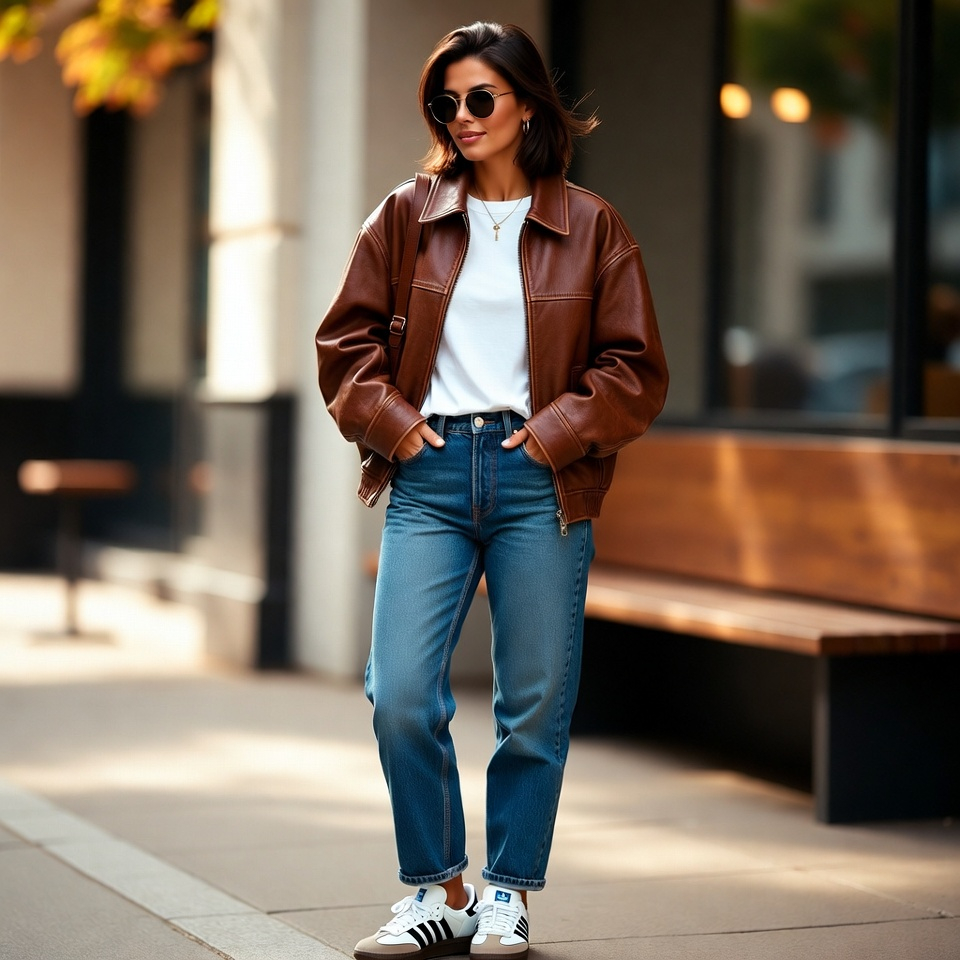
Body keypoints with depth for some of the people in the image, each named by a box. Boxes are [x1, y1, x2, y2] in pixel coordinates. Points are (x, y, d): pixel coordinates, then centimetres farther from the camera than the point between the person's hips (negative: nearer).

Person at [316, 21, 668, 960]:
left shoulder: (590, 228, 5)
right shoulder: (406, 219, 9)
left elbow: (636, 366, 6)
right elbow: (346, 338, 13)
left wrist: (559, 428, -6)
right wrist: (392, 420, 0)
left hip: (538, 479, -1)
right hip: (429, 473, 1)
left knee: (535, 704, 3)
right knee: (400, 696, -7)